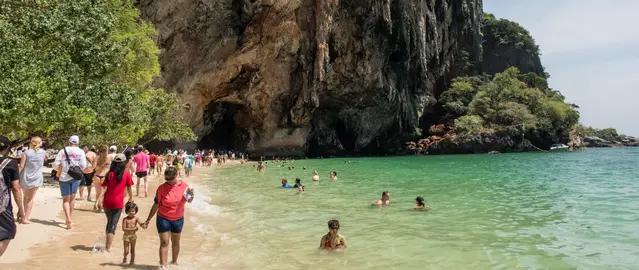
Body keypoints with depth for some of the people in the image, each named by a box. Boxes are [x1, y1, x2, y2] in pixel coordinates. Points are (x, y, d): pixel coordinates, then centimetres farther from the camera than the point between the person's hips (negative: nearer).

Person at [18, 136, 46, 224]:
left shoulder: (26, 152, -9)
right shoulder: (43, 152, -5)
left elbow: (21, 166, -12)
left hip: (25, 178, 0)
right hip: (36, 178, 0)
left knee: (25, 197, 20)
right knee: (30, 198, 5)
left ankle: (26, 215, 28)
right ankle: (26, 218, -2)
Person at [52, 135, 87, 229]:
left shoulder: (62, 151, 0)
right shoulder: (80, 152, -3)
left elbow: (55, 164, -3)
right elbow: (83, 165, -8)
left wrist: (60, 169, 17)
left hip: (64, 177, 0)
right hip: (75, 177, 0)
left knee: (65, 200, 4)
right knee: (72, 198, 16)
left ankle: (68, 219, -14)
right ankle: (69, 218, 22)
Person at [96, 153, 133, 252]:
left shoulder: (110, 173, 3)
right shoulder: (126, 174, -4)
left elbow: (104, 188, -4)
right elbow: (129, 188, 2)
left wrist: (99, 199, -8)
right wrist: (131, 198, 15)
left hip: (107, 202, 3)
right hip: (118, 203, -3)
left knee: (109, 222, 22)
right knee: (113, 225, 1)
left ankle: (108, 243, 33)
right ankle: (108, 247, -3)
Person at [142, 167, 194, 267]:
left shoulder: (184, 186, -9)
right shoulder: (162, 188, -12)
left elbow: (189, 200, -7)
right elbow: (156, 205, -6)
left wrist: (191, 196, -31)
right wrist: (148, 220, -4)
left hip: (178, 219, 2)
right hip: (163, 219, -2)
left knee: (175, 242, 16)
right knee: (164, 243, -5)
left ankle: (174, 262, 35)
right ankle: (163, 265, -2)